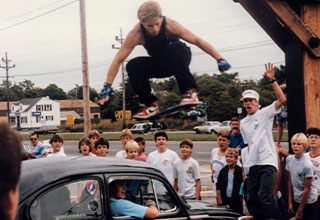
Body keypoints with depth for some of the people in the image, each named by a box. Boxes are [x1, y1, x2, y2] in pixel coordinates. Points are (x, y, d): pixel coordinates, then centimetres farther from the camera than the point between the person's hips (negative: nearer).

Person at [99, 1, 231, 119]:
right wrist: (108, 86, -31)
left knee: (175, 47, -37)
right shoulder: (136, 34, -26)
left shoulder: (170, 25, -30)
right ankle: (151, 105, -12)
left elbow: (197, 41, -26)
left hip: (179, 62, -2)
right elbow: (118, 59, -25)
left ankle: (190, 92, -28)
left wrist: (219, 59, -29)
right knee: (132, 66, -25)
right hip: (159, 64, 2)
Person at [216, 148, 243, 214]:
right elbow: (218, 188, 6)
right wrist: (220, 202, 0)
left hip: (236, 201, -2)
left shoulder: (240, 171, -2)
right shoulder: (223, 171, 7)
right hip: (224, 200, 2)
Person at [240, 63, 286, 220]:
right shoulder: (243, 123, 19)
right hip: (253, 164, 7)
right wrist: (249, 159, 13)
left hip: (268, 162, -7)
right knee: (251, 199, 7)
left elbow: (282, 99, -13)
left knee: (265, 195, -19)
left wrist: (272, 80, -17)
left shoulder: (265, 113, 1)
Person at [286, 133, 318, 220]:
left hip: (309, 202, -5)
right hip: (296, 200, 5)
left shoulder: (308, 165, -21)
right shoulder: (289, 159, -3)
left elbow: (307, 190, -17)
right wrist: (290, 202, 6)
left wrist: (300, 210, -11)